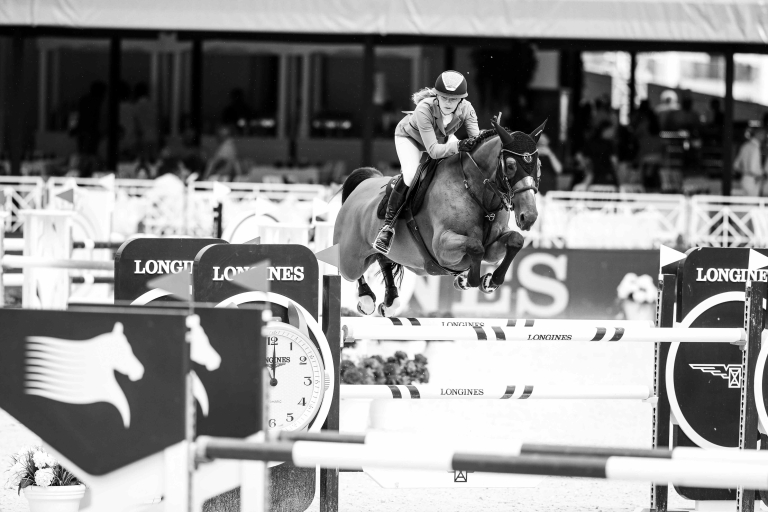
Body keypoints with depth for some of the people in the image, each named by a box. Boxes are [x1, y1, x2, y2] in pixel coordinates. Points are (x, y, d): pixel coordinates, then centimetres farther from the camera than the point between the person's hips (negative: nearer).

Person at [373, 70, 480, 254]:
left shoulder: (466, 109, -31)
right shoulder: (424, 109, -43)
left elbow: (477, 140, -27)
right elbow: (433, 150, -43)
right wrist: (458, 146, -58)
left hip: (444, 137, 5)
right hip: (410, 137, -5)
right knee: (410, 175, -27)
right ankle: (388, 226, -16)